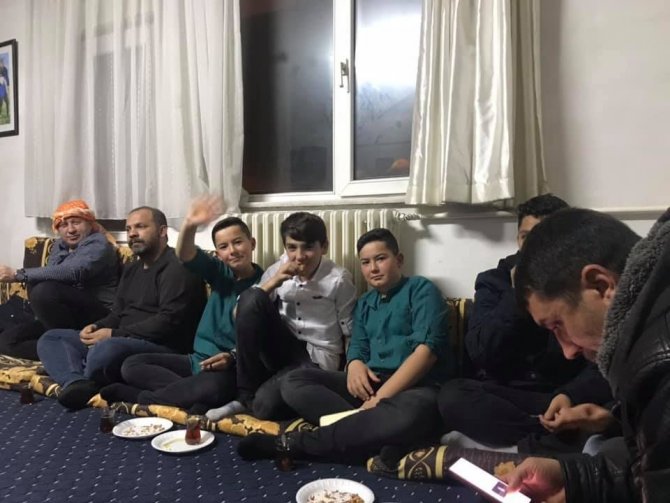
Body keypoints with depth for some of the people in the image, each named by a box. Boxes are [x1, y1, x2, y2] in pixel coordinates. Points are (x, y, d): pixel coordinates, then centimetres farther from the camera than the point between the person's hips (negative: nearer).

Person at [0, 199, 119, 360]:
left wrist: (17, 274, -28)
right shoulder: (59, 245, 16)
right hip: (61, 319, 8)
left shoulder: (98, 244, -10)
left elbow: (71, 273, -28)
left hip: (94, 318, -8)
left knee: (45, 290, -30)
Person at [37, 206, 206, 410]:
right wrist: (96, 327, 2)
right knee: (51, 338, 7)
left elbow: (170, 321, -20)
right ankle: (78, 383, -22)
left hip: (163, 348, -10)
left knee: (107, 349, -39)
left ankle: (86, 381, -5)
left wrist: (114, 334, -17)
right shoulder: (132, 269, 21)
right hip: (122, 341, 10)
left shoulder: (176, 267, -10)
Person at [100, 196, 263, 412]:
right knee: (131, 364, -5)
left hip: (232, 368, -6)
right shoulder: (220, 273, 6)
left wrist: (233, 357, -29)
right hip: (197, 360, 6)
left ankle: (142, 398, -19)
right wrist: (189, 224, -35)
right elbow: (184, 255, -14)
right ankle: (187, 393, -20)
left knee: (215, 386, -39)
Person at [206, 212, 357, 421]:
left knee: (265, 404, -33)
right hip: (283, 349, 4)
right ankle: (246, 395, -13)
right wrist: (273, 282, -16)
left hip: (317, 359, -4)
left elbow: (351, 332, -3)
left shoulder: (339, 279, -10)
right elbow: (240, 313, -4)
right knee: (251, 297, -23)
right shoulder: (277, 270, 0)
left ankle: (255, 400, 8)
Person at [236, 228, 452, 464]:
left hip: (416, 386, -6)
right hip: (371, 382, 6)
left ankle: (297, 442, -30)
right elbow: (358, 346, 14)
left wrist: (381, 397, -20)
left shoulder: (421, 289, 0)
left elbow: (427, 349, -13)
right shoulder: (364, 303, 20)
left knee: (408, 414, -43)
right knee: (294, 381, -11)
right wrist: (355, 364, -14)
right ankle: (370, 431, -28)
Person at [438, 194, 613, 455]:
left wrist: (571, 395, -28)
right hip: (504, 397, 1)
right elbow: (480, 355, -8)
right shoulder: (494, 282, 4)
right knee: (452, 395, -29)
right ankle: (558, 443, -24)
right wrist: (516, 296, -15)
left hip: (565, 397, 0)